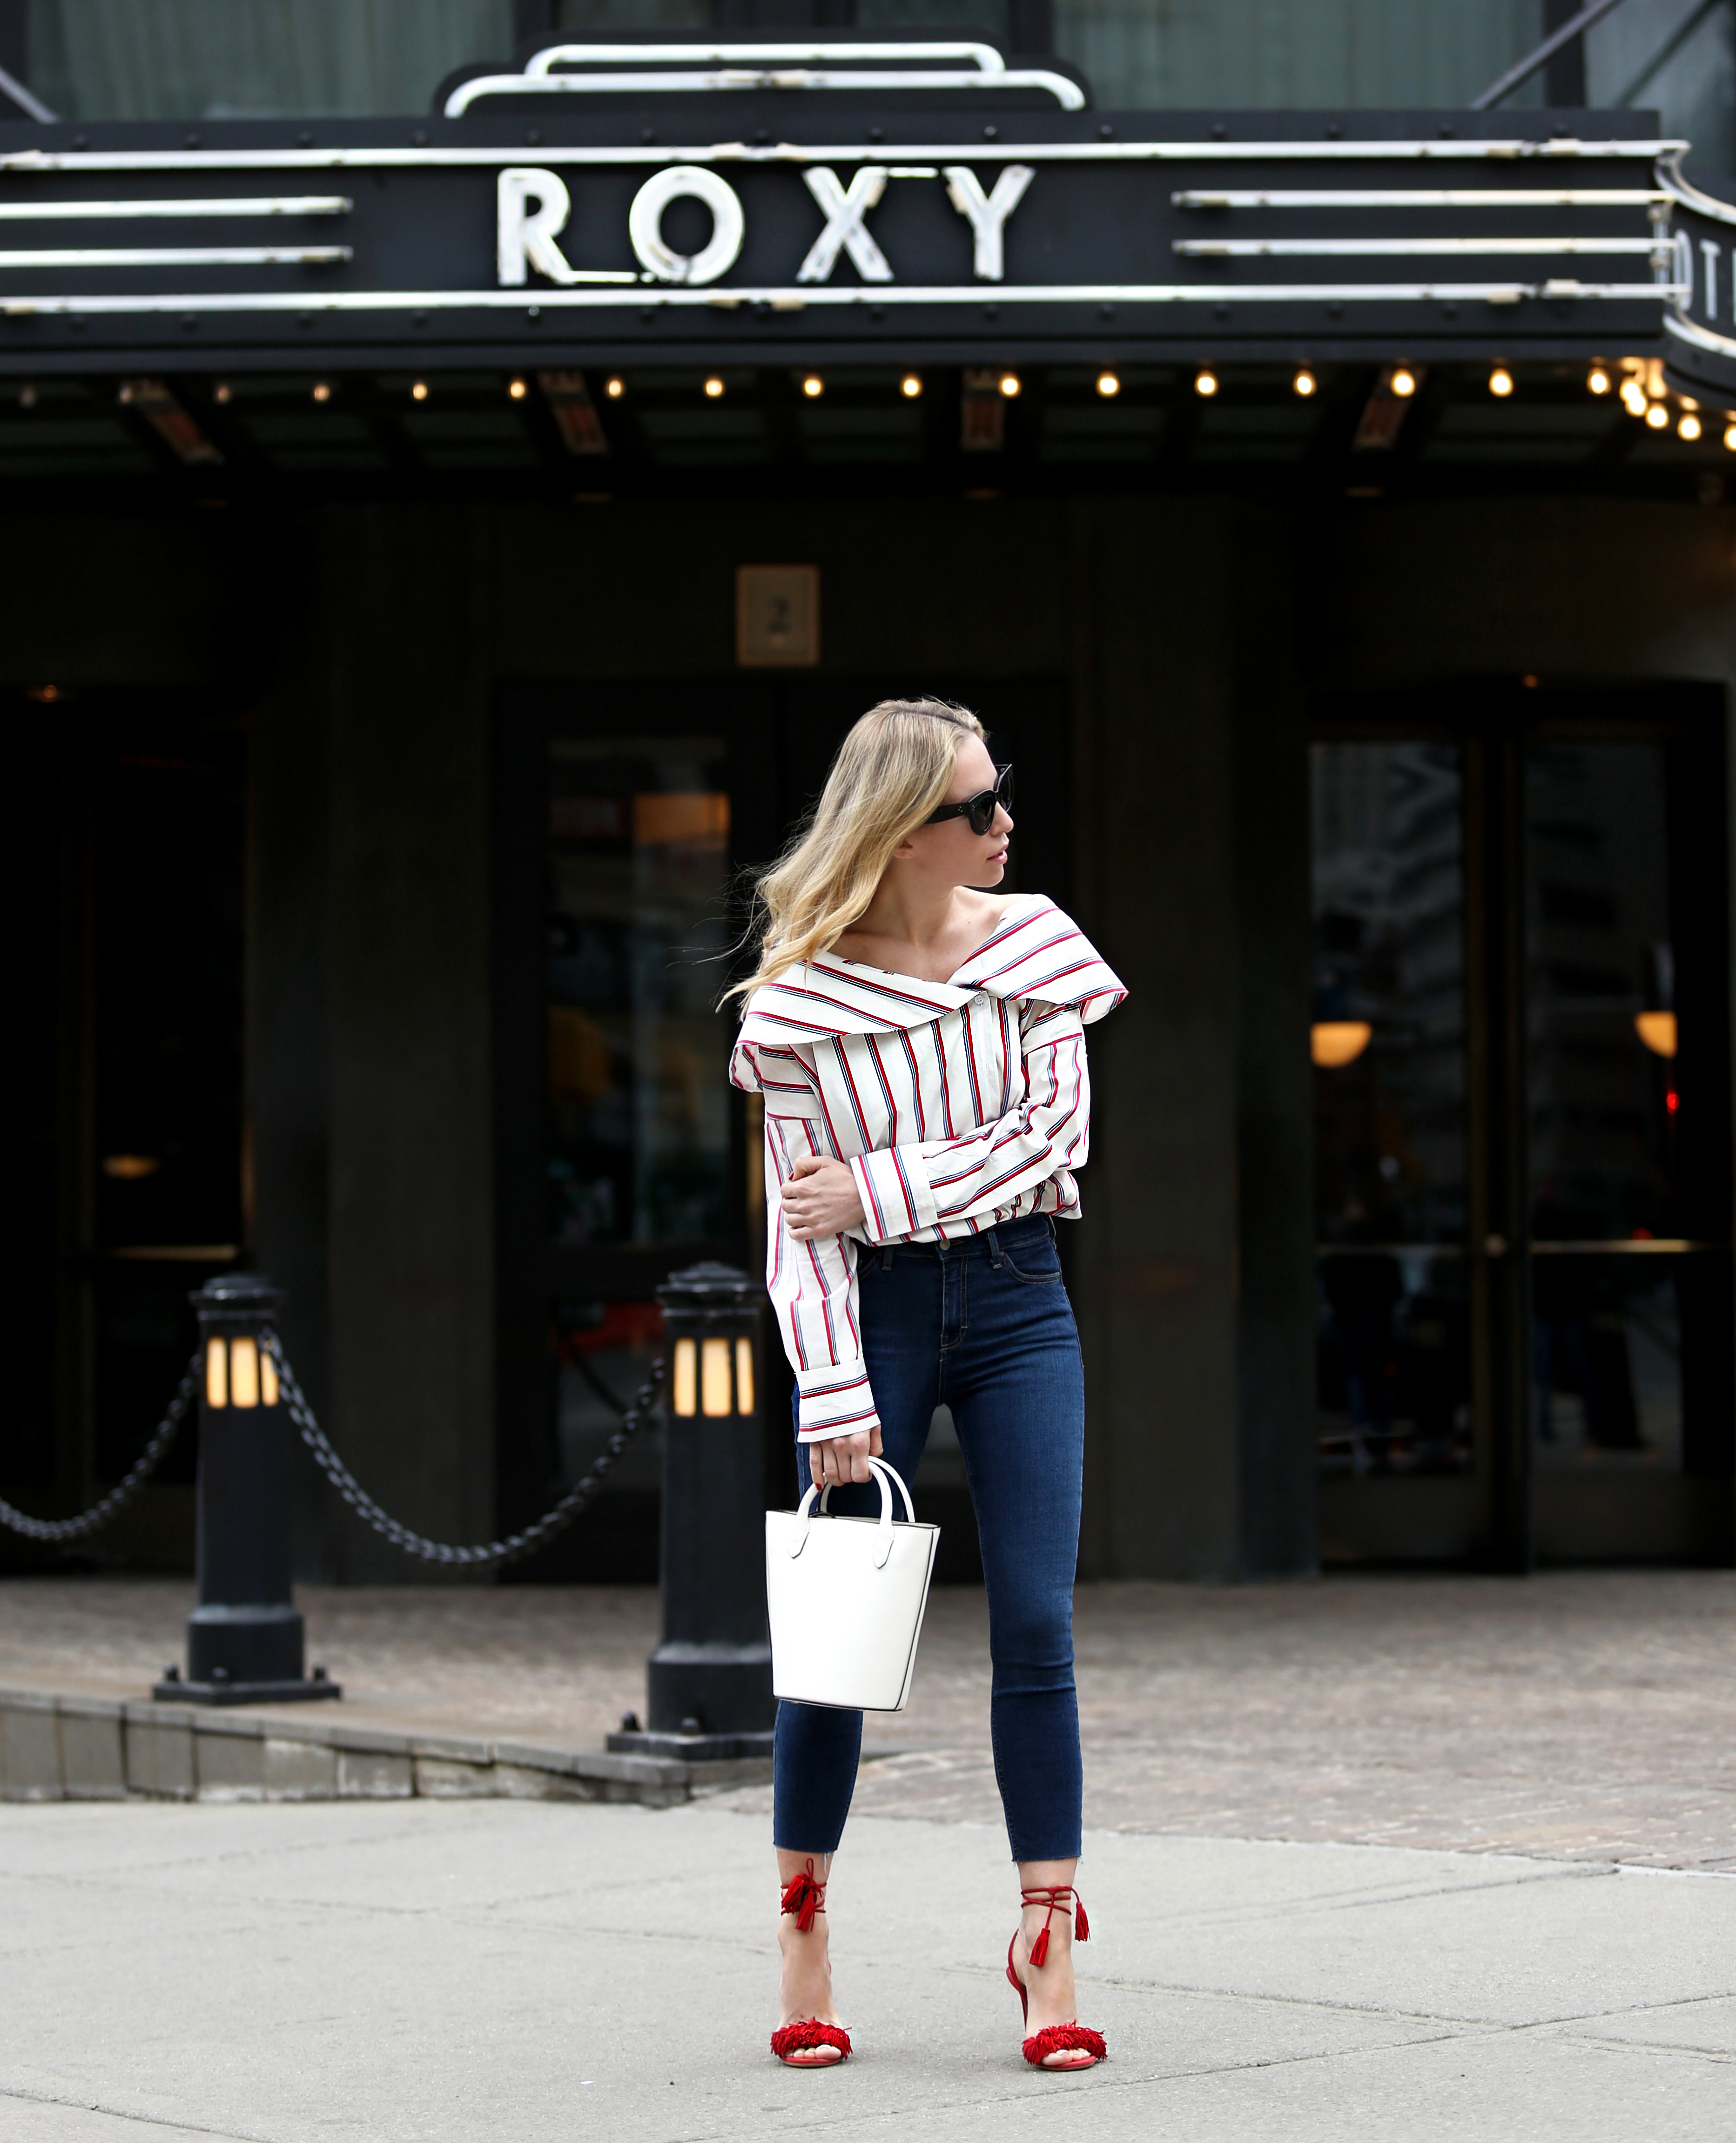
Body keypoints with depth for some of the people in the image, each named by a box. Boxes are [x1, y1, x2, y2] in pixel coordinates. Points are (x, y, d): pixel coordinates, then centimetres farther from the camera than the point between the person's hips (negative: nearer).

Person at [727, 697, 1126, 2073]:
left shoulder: (1033, 944, 1)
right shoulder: (803, 993, -5)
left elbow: (1053, 1132, -7)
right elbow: (801, 1224, -6)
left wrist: (876, 1191, -13)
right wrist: (834, 1397, -13)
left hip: (1015, 1300, 2)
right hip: (873, 1308, -2)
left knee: (1036, 1626, -4)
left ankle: (1049, 1947, 0)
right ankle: (804, 1938, 14)